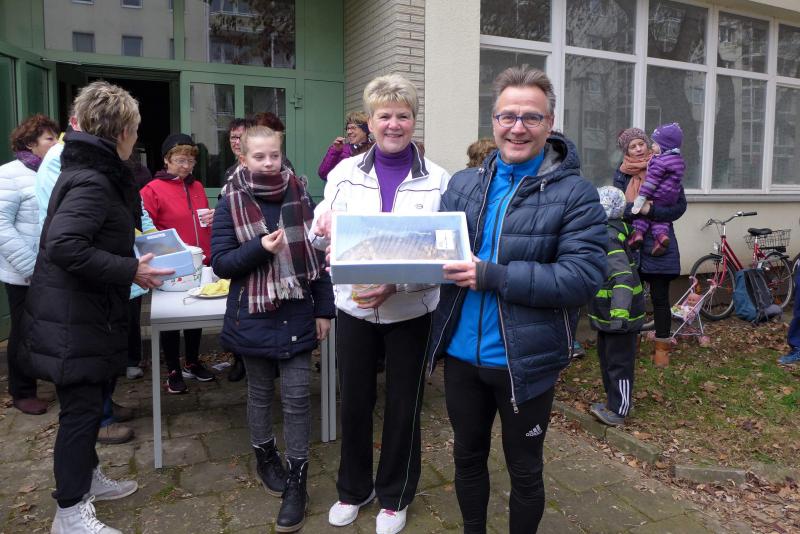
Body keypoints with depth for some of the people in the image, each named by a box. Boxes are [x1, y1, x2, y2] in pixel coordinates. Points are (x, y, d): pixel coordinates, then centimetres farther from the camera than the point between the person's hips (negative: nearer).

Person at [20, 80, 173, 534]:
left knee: (91, 401, 21)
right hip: (74, 319, -10)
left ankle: (88, 477, 38)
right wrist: (130, 270, -26)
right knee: (81, 408, 0)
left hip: (87, 313, 10)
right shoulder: (91, 180, -20)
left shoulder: (93, 171, 11)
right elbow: (65, 246, -31)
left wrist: (131, 258, 14)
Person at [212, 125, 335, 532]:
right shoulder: (231, 204, -4)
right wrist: (260, 248, -22)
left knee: (297, 395, 1)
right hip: (253, 316, 0)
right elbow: (220, 263, -6)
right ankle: (265, 456, 39)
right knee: (260, 391, 15)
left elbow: (318, 255, 3)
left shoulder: (300, 197, 1)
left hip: (297, 313, 1)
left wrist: (324, 309, 1)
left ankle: (296, 482, 14)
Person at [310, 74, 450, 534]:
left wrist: (398, 283, -24)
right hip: (354, 306, 2)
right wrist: (323, 230, -20)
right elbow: (322, 234, 4)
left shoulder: (436, 179, -5)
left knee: (404, 404, 12)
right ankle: (354, 488, 39)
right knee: (354, 400, 15)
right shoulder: (345, 172, 1)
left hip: (411, 309, -1)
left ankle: (395, 496, 35)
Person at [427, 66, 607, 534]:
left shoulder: (575, 193, -11)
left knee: (525, 470, 17)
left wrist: (491, 275, -25)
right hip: (461, 353, 5)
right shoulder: (463, 184, 5)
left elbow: (584, 277, -20)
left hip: (527, 360, -4)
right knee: (468, 457, 24)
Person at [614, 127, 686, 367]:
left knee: (660, 297, 4)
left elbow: (680, 206, -4)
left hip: (658, 244, -2)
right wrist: (639, 209, -20)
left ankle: (662, 347, 18)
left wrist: (651, 210, -17)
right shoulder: (622, 173, 7)